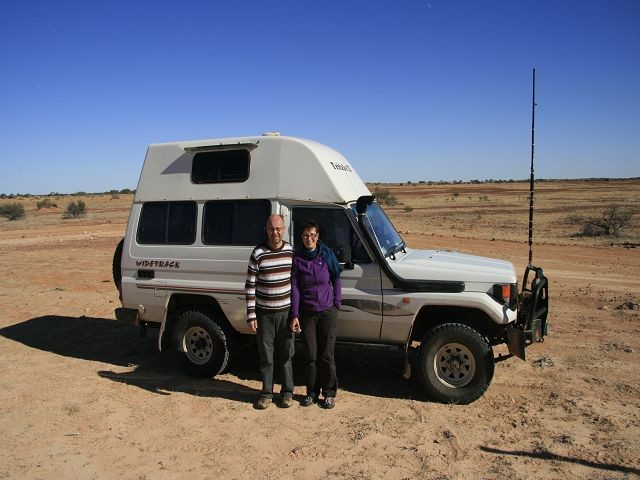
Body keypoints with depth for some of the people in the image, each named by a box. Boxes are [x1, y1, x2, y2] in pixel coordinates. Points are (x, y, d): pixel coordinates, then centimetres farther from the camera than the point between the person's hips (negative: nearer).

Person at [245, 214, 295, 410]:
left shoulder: (291, 251, 1)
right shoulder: (258, 254, -8)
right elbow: (250, 286, -6)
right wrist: (251, 315, -9)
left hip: (286, 311, 2)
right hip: (264, 313, -2)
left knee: (286, 355, 10)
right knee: (266, 356, 7)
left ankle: (287, 392, 25)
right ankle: (266, 393, 22)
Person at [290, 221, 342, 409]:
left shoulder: (327, 255, -3)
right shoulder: (297, 259, -3)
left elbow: (336, 279, 7)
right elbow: (294, 287, -3)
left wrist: (336, 304, 2)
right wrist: (295, 315, -7)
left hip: (328, 312, -1)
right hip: (307, 313, 1)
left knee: (326, 355, 2)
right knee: (310, 355, 6)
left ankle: (329, 393, 18)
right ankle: (312, 392, 23)